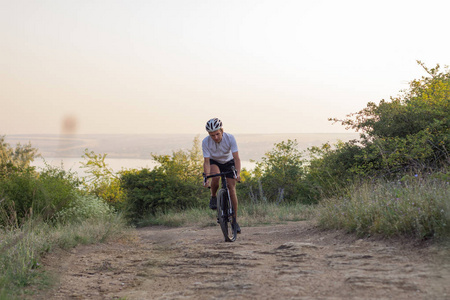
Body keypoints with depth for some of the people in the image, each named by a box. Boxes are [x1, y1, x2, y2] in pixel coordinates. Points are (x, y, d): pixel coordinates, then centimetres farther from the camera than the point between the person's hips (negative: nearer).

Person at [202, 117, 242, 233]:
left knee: (231, 188, -12)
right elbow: (206, 161, -25)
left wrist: (238, 173, -46)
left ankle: (234, 220, -3)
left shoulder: (230, 138, -29)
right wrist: (206, 178, -40)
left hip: (228, 162, 0)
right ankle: (213, 197, -7)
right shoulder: (205, 142, -27)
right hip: (214, 162, 0)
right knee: (215, 175, -36)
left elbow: (236, 158, -31)